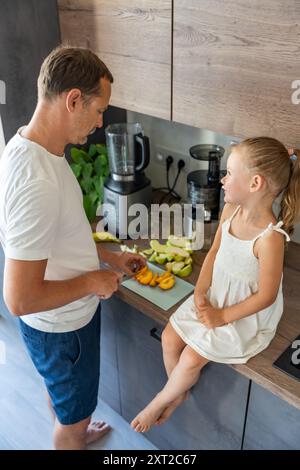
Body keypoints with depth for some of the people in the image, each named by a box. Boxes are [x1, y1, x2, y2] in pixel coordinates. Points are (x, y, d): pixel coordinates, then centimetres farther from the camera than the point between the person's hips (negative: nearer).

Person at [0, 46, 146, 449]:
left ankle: (74, 433, 62)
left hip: (61, 318, 9)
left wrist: (108, 257, 8)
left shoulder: (33, 147, -5)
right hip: (60, 326, -9)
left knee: (62, 393, 34)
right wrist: (92, 281, -20)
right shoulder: (36, 183, -36)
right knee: (73, 412, 19)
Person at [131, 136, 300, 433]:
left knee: (190, 358, -9)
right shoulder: (230, 210, -9)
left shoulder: (270, 238, -32)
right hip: (214, 296, 7)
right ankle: (180, 392, 29)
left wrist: (223, 317, -15)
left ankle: (161, 400, 23)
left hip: (245, 313, -7)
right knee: (169, 338, 1)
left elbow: (266, 295, -23)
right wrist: (200, 291, -7)